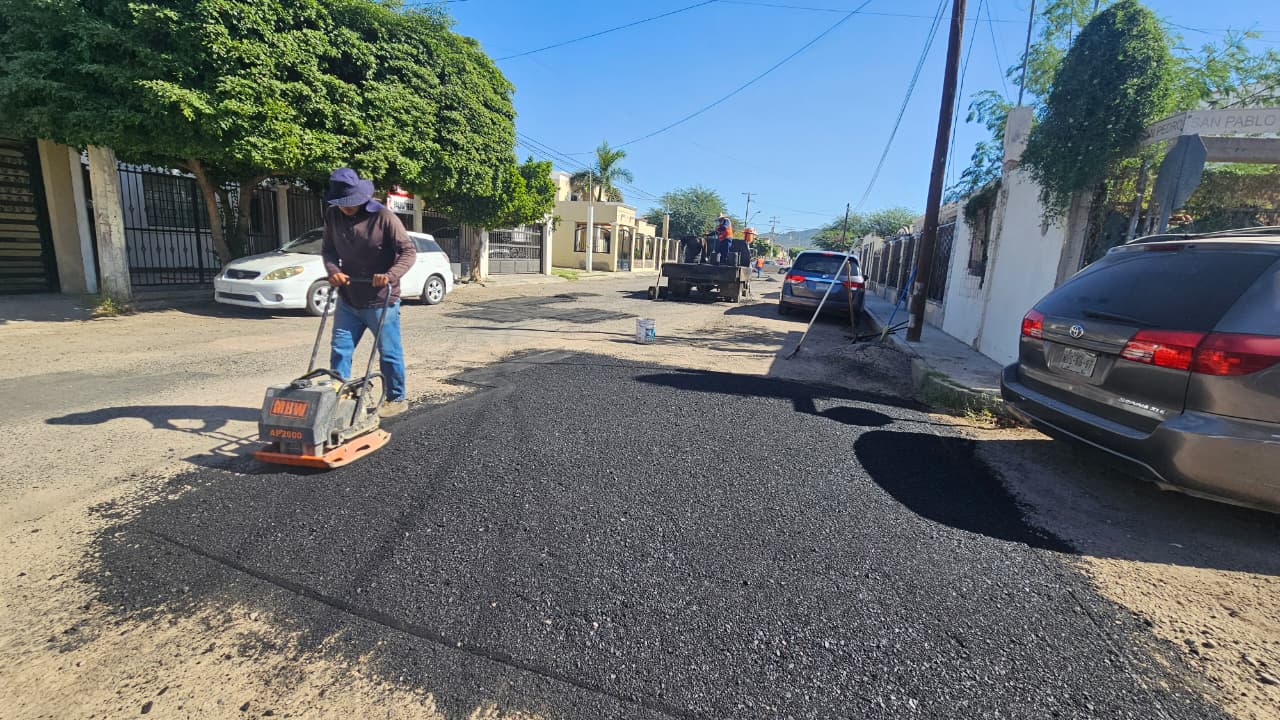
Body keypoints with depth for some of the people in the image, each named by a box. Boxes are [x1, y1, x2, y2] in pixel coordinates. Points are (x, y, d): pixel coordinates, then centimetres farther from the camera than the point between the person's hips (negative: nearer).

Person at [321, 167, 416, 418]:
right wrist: (333, 270, -9)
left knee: (389, 352, 4)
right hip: (348, 300, 6)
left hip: (381, 301, -5)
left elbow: (408, 251, -14)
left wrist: (390, 275, -28)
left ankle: (396, 399, 19)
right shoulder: (333, 215, 3)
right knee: (339, 350, 7)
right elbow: (328, 248, 11)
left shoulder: (383, 217, -14)